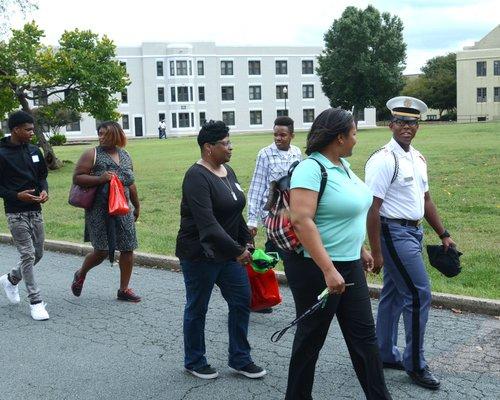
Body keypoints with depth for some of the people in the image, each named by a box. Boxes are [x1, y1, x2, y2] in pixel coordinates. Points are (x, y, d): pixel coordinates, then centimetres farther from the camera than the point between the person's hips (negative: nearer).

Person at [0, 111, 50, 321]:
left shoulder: (34, 151, 6)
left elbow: (42, 175, 16)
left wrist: (44, 190, -4)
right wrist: (17, 196, -20)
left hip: (35, 211, 6)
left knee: (38, 253, 13)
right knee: (28, 255, -6)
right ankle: (35, 301, 3)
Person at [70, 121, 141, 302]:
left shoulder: (126, 156, 13)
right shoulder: (92, 154, -4)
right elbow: (76, 177, -8)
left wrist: (137, 206, 26)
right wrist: (99, 179, -21)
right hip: (99, 210, -5)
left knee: (128, 249, 2)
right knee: (101, 251, -5)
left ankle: (124, 289, 15)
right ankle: (81, 274, 25)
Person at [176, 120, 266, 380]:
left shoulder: (227, 171, 7)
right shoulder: (197, 177, -20)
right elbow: (207, 223, -29)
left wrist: (246, 241, 13)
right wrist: (236, 251, -29)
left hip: (228, 251, 8)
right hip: (200, 255, -8)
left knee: (242, 301, 7)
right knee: (197, 309, 7)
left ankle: (240, 359, 20)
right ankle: (194, 362, 24)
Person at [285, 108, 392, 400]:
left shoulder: (342, 164, 8)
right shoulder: (311, 168, -20)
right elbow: (302, 221, -29)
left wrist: (361, 249, 21)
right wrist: (328, 270, -30)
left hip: (349, 266, 9)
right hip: (316, 269, -9)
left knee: (364, 335, 12)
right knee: (312, 337, 8)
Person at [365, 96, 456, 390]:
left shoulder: (418, 158, 11)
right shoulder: (384, 160, -16)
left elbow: (425, 199, 19)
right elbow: (372, 208, -18)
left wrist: (443, 234, 17)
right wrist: (376, 252, -19)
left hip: (414, 232, 9)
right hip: (395, 233, -8)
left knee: (393, 295, 15)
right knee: (419, 294, -6)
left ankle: (386, 355, 27)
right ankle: (415, 364, 7)